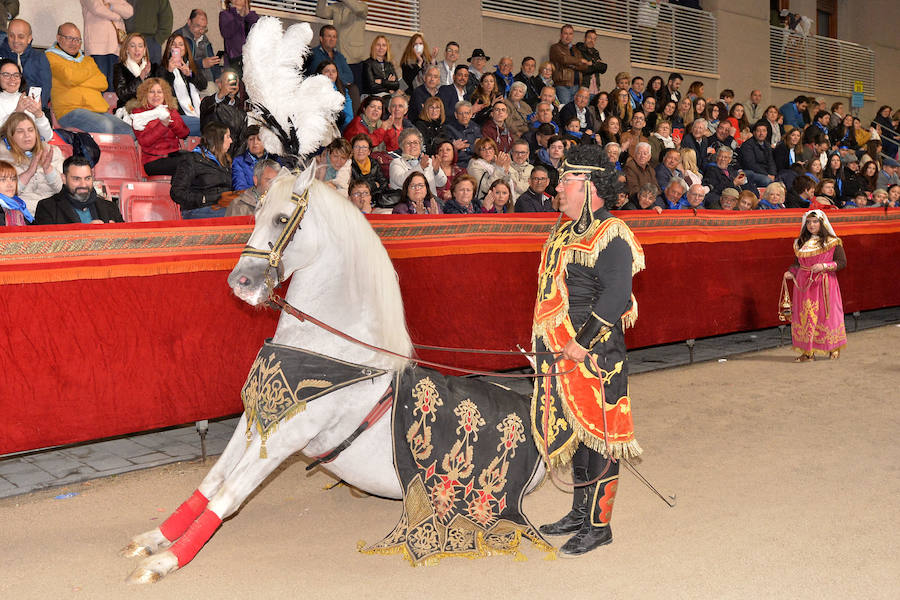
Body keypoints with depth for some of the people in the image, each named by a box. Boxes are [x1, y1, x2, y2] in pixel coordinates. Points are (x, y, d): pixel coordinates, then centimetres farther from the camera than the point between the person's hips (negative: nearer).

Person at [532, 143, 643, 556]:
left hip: (595, 354, -9)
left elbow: (615, 297, -21)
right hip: (562, 352, 9)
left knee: (596, 434, 0)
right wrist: (549, 343, 17)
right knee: (573, 431, 16)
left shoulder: (611, 236, -13)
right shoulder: (564, 233, 15)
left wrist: (583, 342, -22)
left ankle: (599, 525, 10)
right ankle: (580, 513, 29)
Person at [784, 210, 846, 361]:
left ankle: (834, 348, 19)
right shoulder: (800, 243, 11)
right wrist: (791, 272, -2)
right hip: (803, 284, 4)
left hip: (824, 283, -4)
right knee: (804, 314, 0)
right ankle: (808, 351, 6)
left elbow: (842, 262, -4)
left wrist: (823, 266, -16)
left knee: (826, 313, 0)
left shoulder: (832, 242, -2)